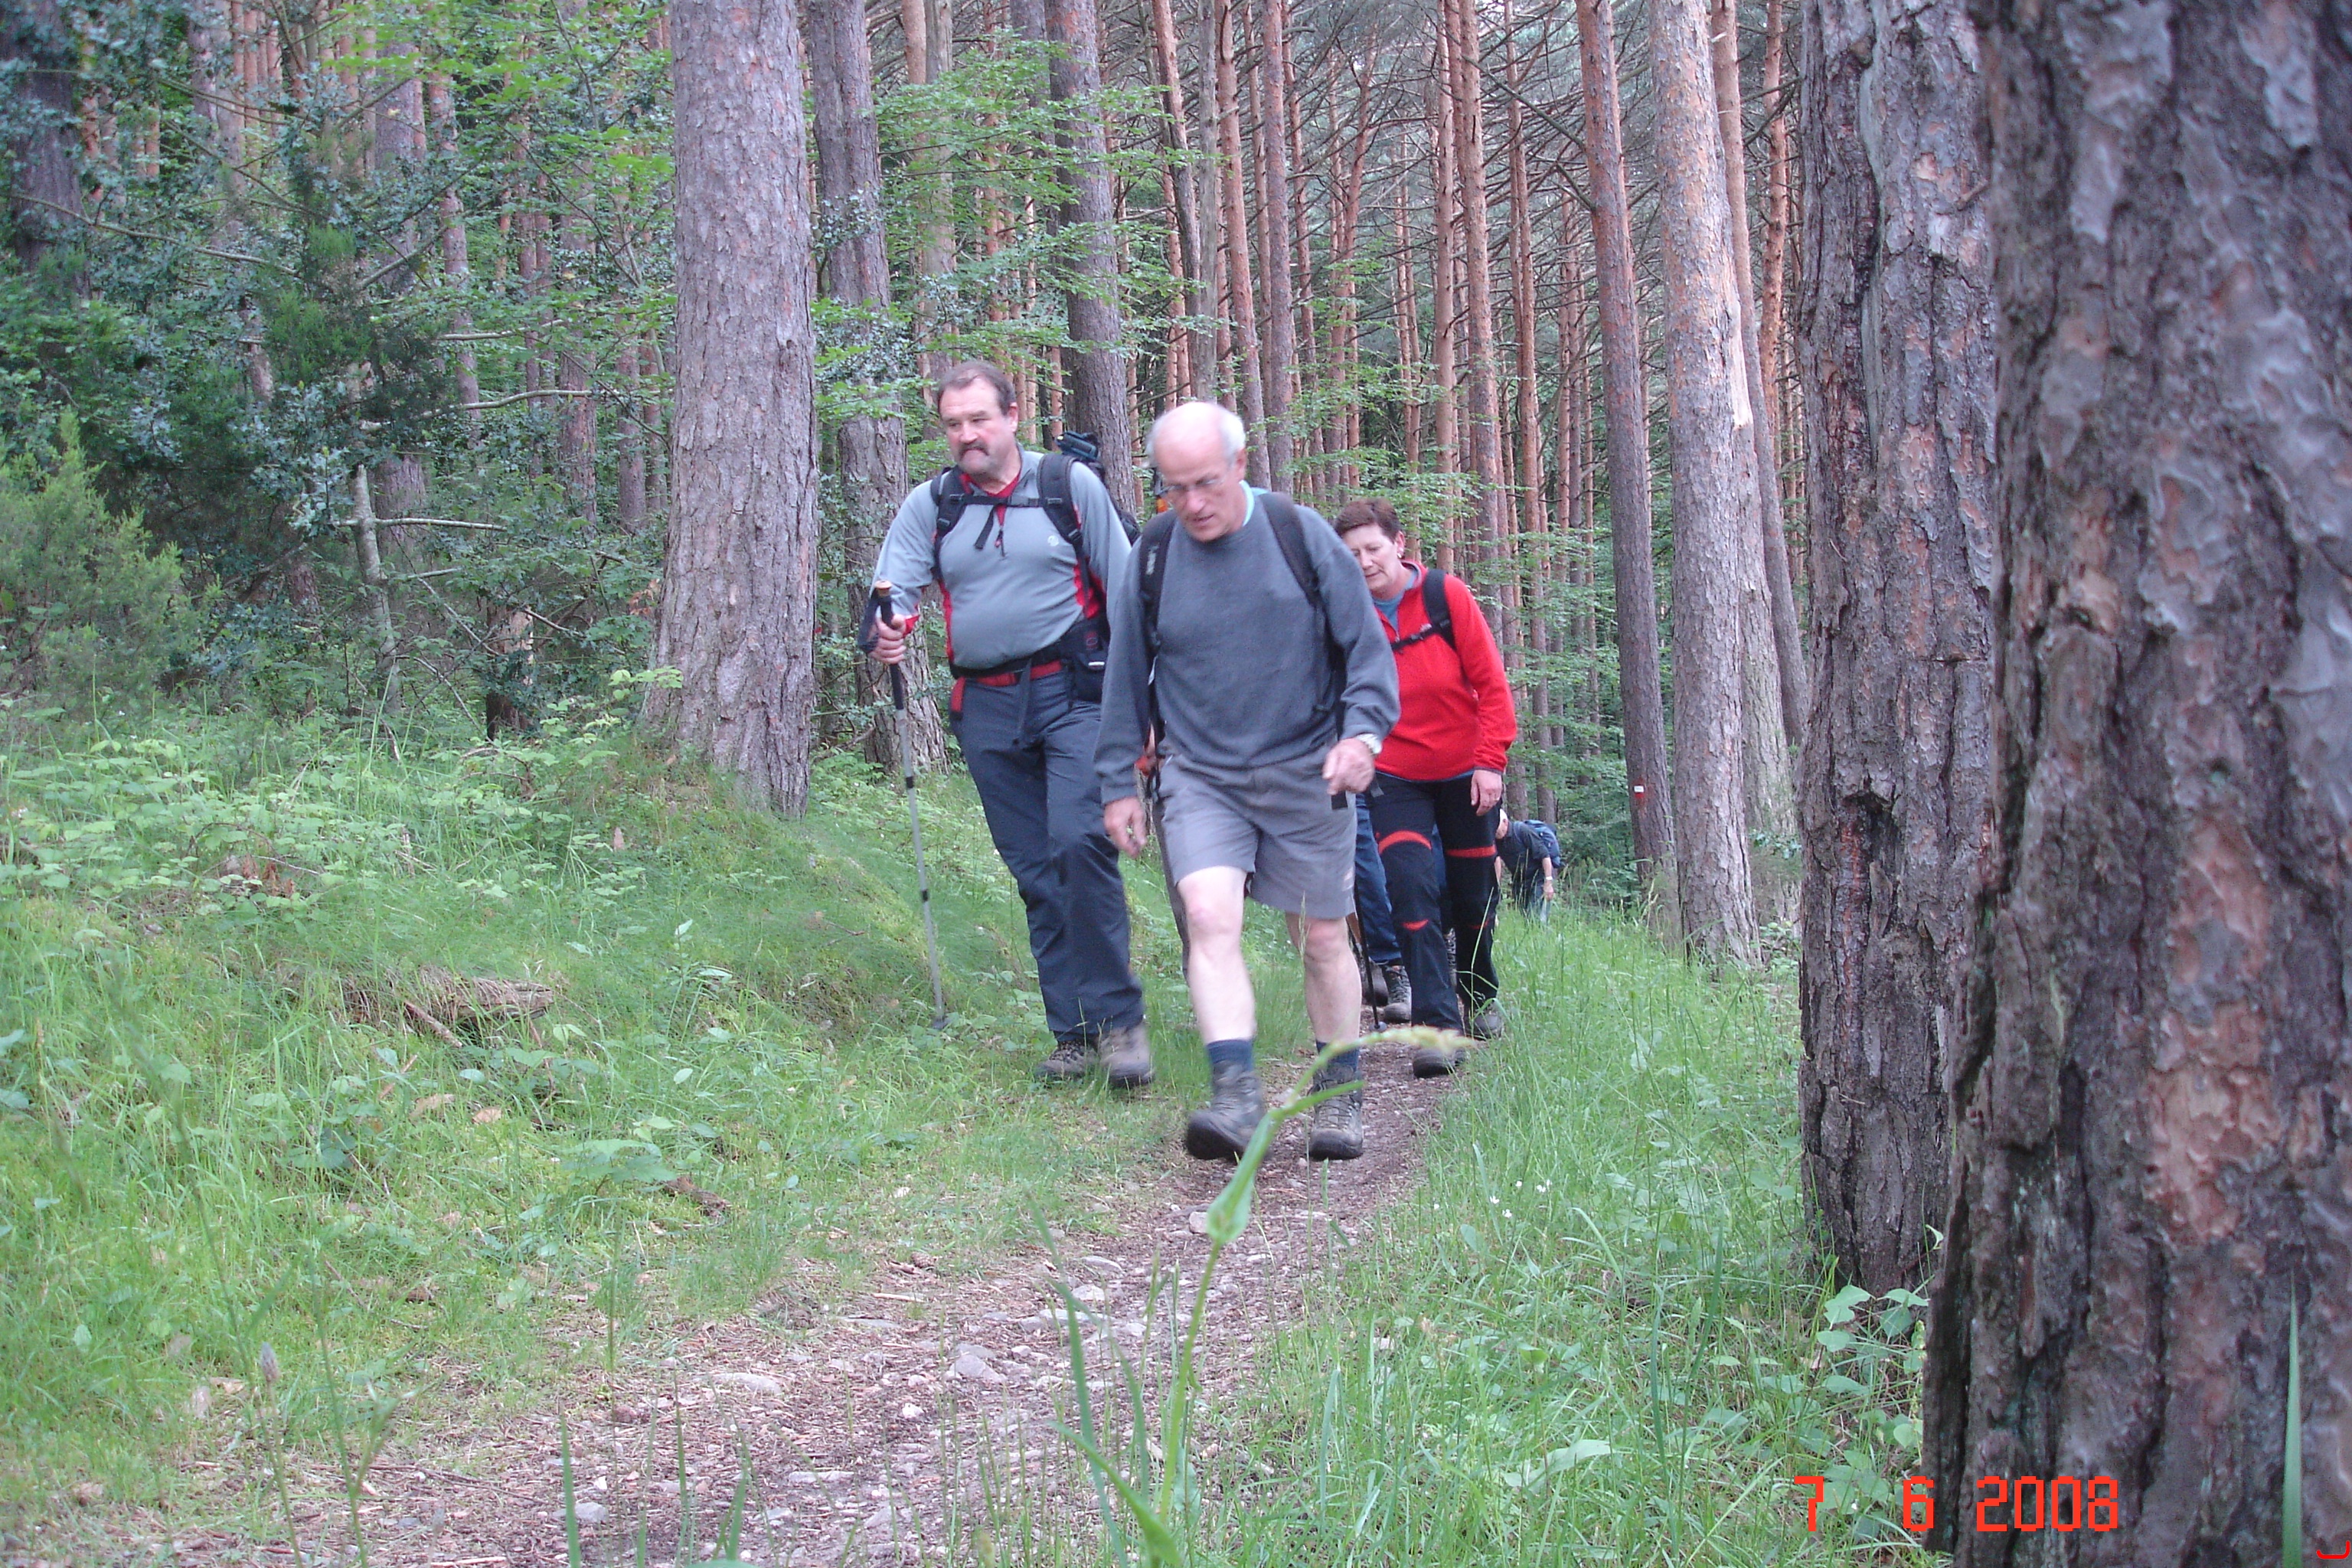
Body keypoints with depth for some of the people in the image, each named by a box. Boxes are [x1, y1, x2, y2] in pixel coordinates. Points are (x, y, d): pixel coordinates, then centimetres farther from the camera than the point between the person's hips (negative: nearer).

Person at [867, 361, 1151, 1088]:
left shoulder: (1071, 485, 2)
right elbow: (894, 585, 2)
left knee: (1080, 843, -20)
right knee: (1034, 872, 6)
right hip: (987, 708, 4)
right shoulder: (929, 505, 9)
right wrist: (888, 629, -22)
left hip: (1073, 692, -4)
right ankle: (1073, 1031, 12)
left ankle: (1118, 1017, -11)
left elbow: (1125, 592, 5)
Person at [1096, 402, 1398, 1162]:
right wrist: (1119, 783, 10)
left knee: (1323, 938, 6)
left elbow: (1366, 643, 1)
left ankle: (1340, 1098, 22)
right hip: (1199, 776, 0)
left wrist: (1363, 730, -13)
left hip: (1306, 773, 0)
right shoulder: (1151, 557, 0)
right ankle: (1236, 1094, -25)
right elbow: (1126, 676, 10)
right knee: (1209, 915, -21)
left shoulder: (1300, 534, -5)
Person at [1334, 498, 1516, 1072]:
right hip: (1396, 778, 0)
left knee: (1474, 893, 11)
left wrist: (1491, 760, -11)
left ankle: (1480, 996, 37)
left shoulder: (1447, 595, -8)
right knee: (1412, 889, -17)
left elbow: (1491, 682, -6)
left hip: (1465, 772, 1)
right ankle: (1436, 1024, -16)